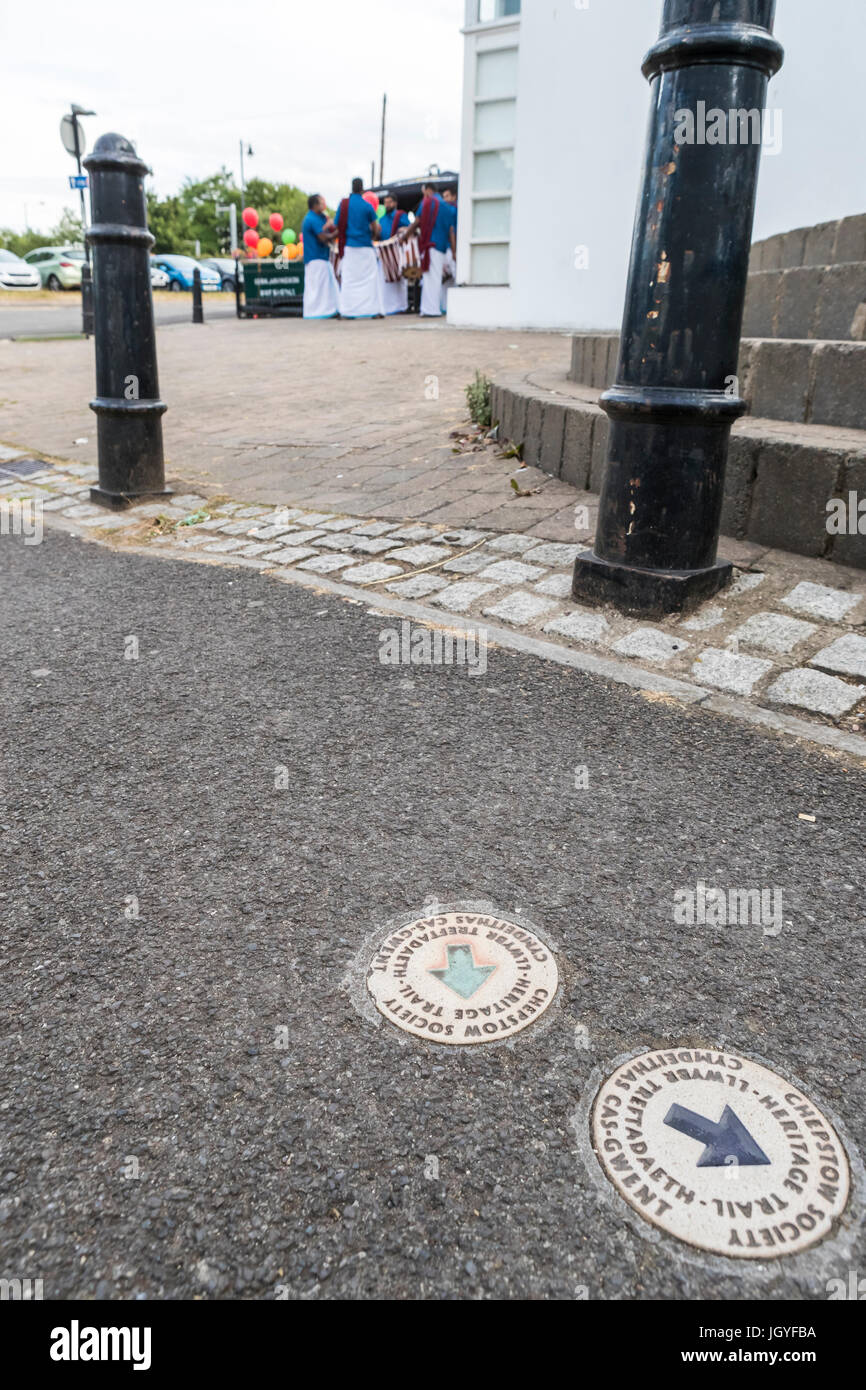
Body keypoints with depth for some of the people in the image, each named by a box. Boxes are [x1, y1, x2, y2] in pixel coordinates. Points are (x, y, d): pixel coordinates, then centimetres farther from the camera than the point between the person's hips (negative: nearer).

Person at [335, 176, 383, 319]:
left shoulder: (343, 204, 0)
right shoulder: (367, 206, -3)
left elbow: (337, 225, 3)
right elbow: (375, 228, 3)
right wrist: (374, 236, 22)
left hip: (349, 247, 2)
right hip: (365, 247, -1)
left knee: (347, 279, 3)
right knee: (370, 278, 5)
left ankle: (346, 311, -1)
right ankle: (374, 310, 3)